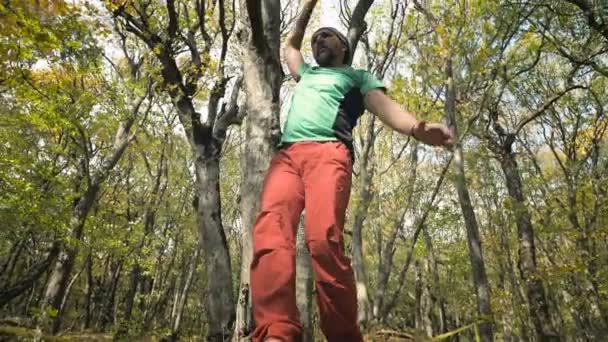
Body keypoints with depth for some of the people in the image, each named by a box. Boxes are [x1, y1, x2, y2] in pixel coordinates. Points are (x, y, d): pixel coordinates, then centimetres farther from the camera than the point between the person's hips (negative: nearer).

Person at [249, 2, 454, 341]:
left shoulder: (358, 76, 27)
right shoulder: (306, 74, 41)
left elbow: (384, 105, 8)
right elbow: (290, 46, 61)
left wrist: (418, 128, -13)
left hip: (328, 154, -4)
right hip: (286, 156, 4)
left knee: (324, 239, -28)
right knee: (270, 236, -24)